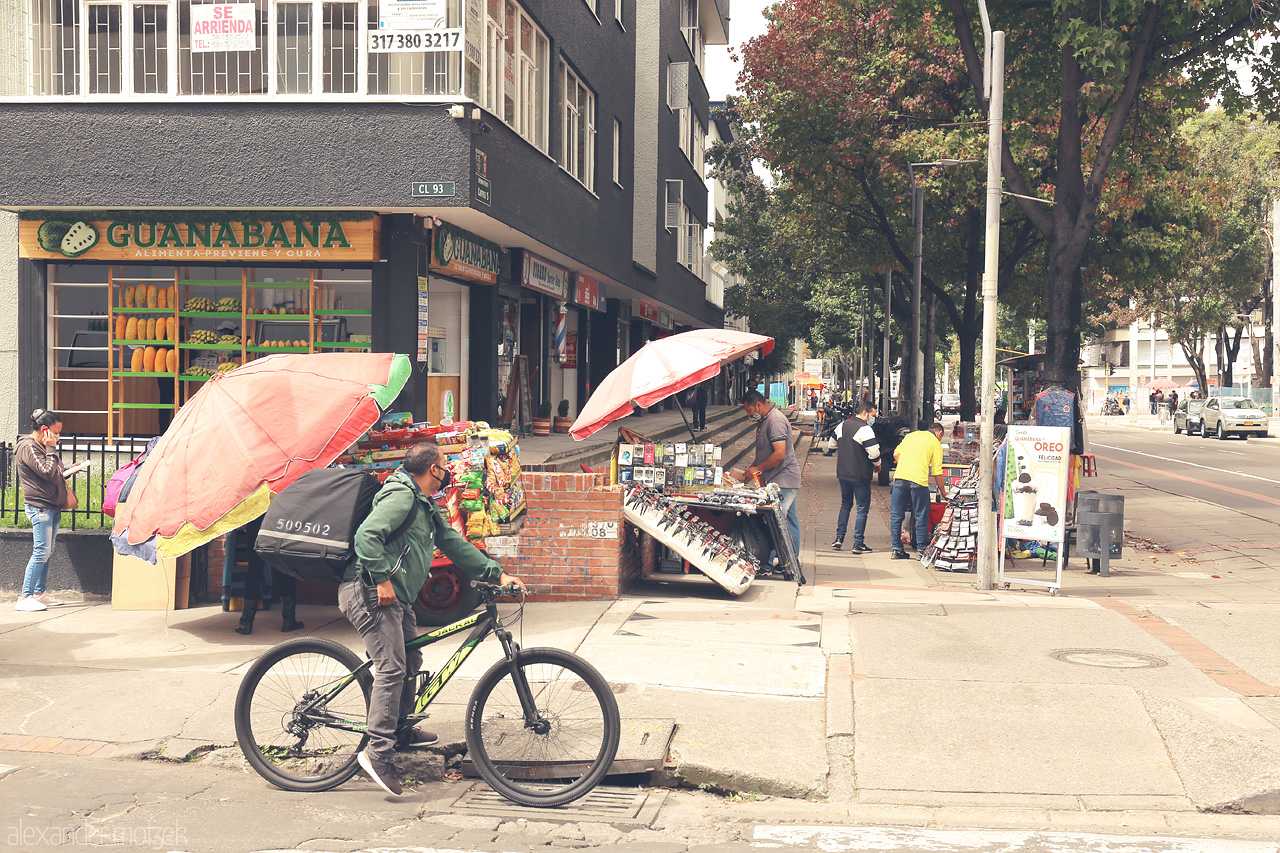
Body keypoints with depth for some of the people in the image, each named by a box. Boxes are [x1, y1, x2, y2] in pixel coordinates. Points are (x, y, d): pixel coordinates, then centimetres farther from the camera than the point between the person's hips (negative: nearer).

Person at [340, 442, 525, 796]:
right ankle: (378, 752, -15)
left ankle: (399, 730, 32)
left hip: (395, 596, 11)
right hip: (369, 591, -11)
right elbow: (367, 535, -24)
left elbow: (454, 543, 19)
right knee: (391, 668, -15)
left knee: (411, 661, 16)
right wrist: (382, 579, -26)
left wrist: (497, 573, 13)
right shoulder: (401, 495, -12)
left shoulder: (427, 507, 20)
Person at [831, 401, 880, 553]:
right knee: (862, 508, 3)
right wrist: (877, 464, -3)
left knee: (845, 505, 21)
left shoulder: (842, 425, 7)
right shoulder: (865, 429, -17)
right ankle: (858, 543, 3)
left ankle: (839, 538, 17)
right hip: (860, 475, -7)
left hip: (843, 473, 7)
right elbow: (874, 452, -23)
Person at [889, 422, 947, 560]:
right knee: (921, 516, 6)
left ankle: (897, 549, 12)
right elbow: (937, 473, 5)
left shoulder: (910, 435, 20)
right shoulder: (935, 443, 8)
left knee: (896, 515, 9)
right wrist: (943, 492, 15)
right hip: (918, 480, -4)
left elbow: (896, 454, 17)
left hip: (900, 476, 4)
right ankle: (921, 550, 9)